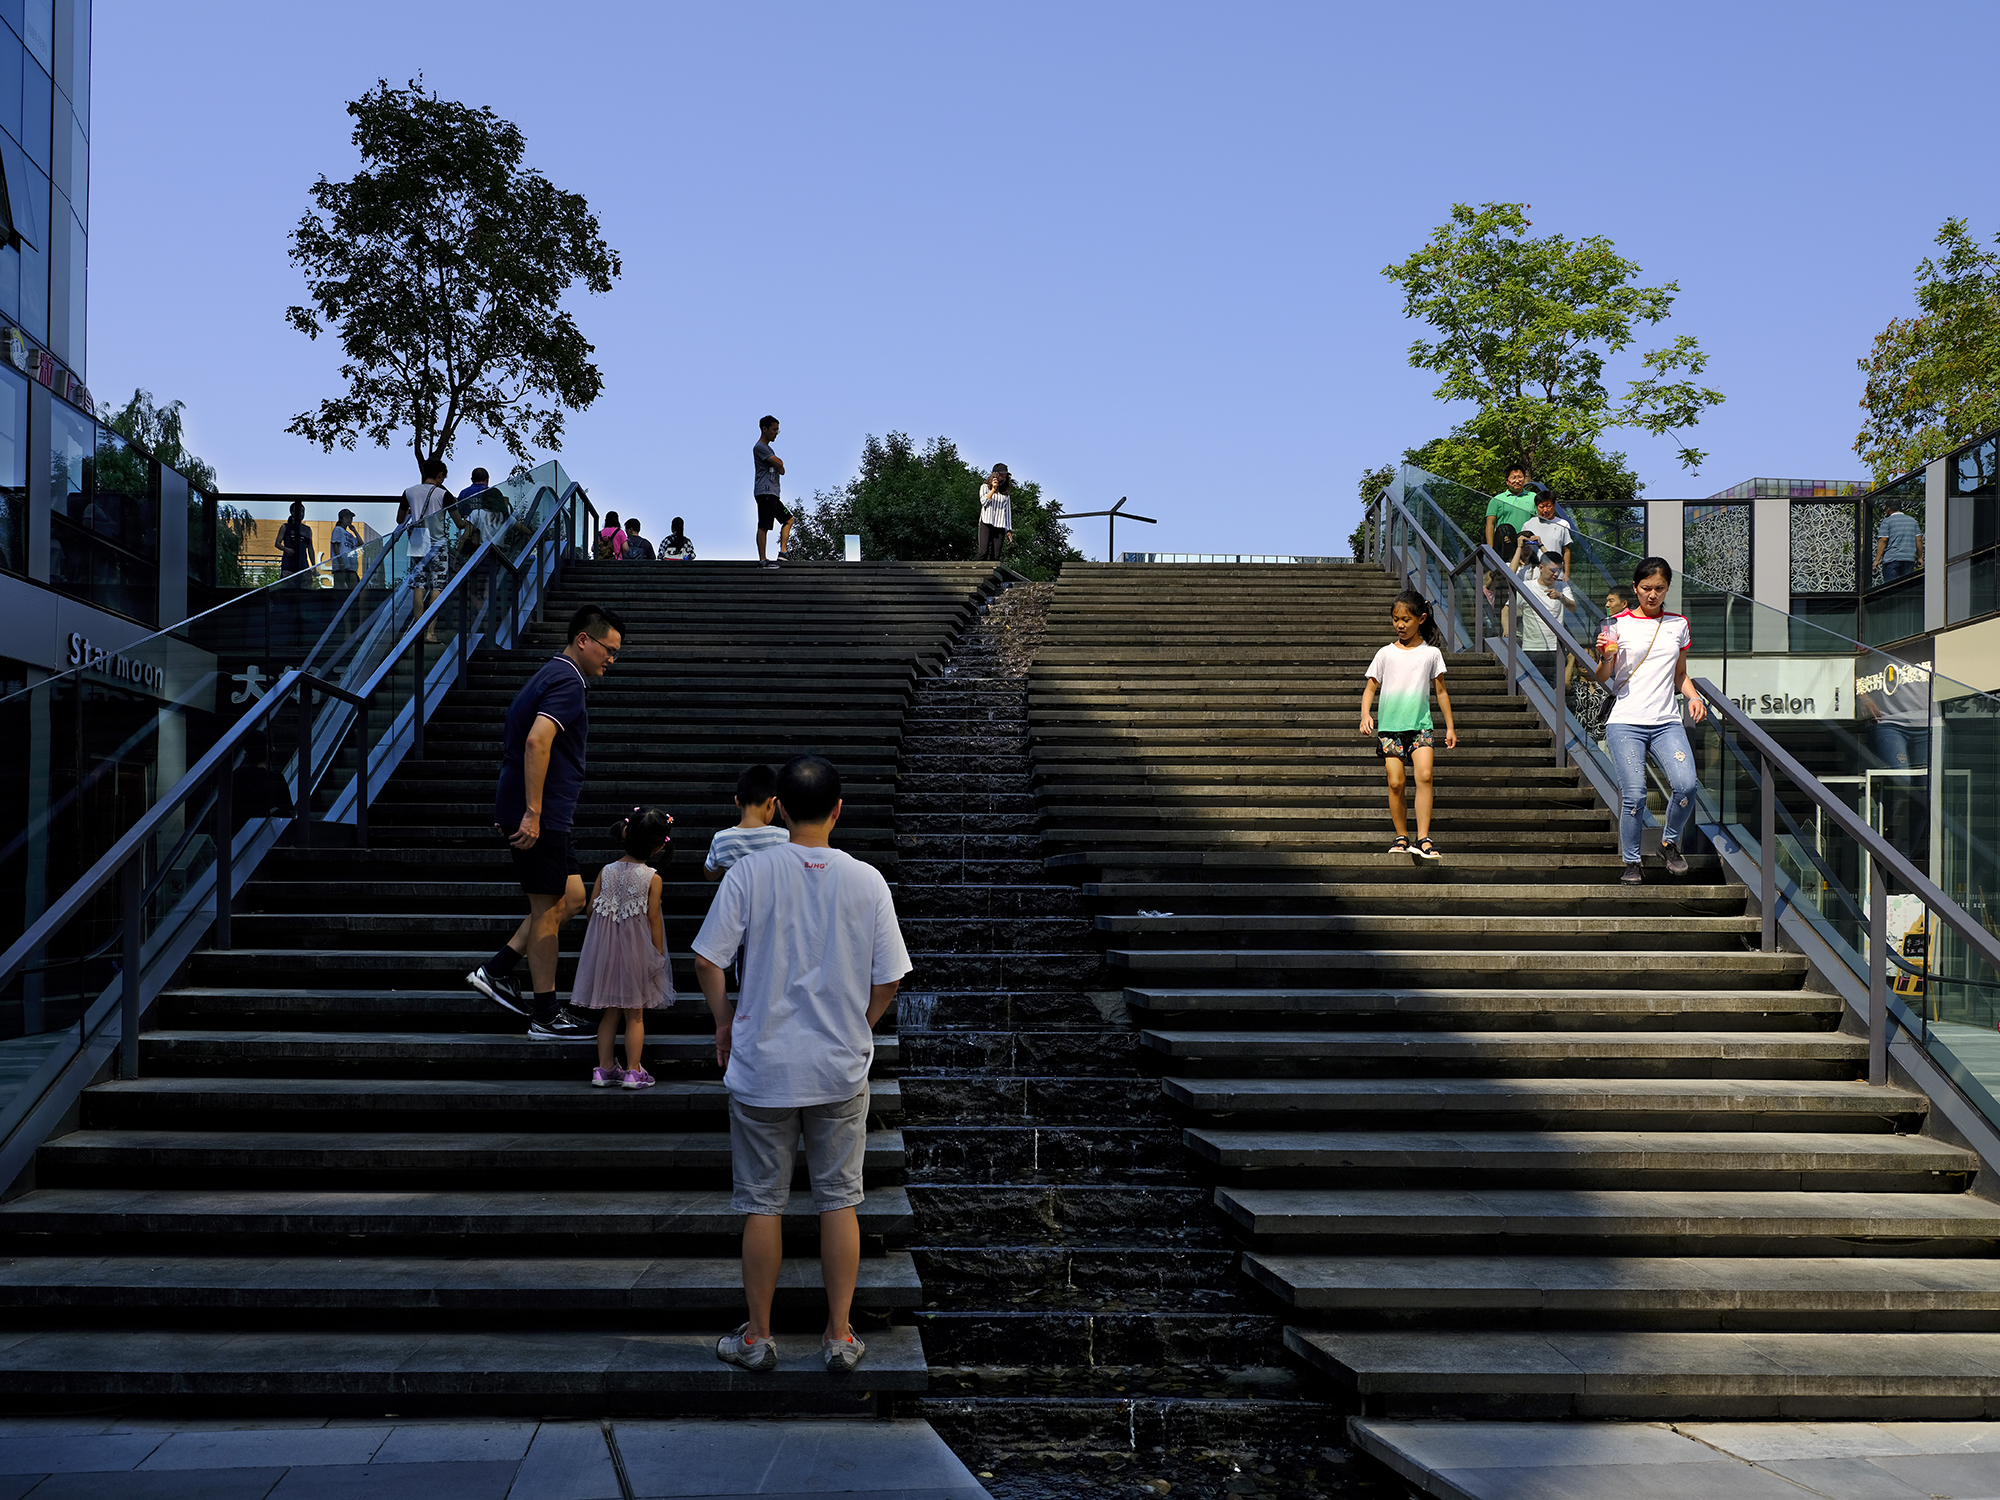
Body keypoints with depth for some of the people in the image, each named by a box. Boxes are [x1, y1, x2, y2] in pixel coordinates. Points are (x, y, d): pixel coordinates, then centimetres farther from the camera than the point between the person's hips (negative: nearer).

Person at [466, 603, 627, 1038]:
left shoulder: (552, 676, 18)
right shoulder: (567, 682, -14)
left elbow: (518, 740, 26)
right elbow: (537, 741, -28)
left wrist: (513, 811, 27)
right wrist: (532, 814, -28)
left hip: (546, 815, 10)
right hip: (540, 816, -10)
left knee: (572, 898, 15)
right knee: (549, 908, -2)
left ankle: (496, 970, 15)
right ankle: (545, 1015, 7)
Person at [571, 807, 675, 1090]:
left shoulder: (606, 871, 0)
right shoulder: (652, 878, -11)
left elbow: (591, 909, 3)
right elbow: (653, 919, -10)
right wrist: (659, 955, -2)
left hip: (605, 950, 4)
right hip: (636, 952, -4)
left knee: (610, 1012, 14)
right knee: (635, 1014, 7)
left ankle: (604, 1068, 18)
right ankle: (633, 1071, 9)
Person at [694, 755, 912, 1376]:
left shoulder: (749, 872, -9)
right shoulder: (866, 881, -6)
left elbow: (706, 959, -8)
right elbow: (888, 979, -3)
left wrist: (724, 1022, 8)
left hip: (763, 1067, -1)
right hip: (841, 1069, 1)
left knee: (762, 1204, 10)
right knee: (839, 1201, 11)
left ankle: (758, 1337, 21)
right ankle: (839, 1338, 16)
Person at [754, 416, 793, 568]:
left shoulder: (767, 448, 24)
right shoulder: (759, 447, -9)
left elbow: (781, 469, 22)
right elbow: (779, 464, -18)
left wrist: (779, 466, 1)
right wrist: (779, 464, 4)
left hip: (772, 494, 11)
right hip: (765, 492, -11)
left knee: (788, 519, 15)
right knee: (763, 526, -11)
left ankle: (782, 552, 12)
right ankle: (762, 559, -13)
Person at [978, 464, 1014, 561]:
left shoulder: (1006, 493, 20)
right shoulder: (985, 487, 15)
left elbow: (1008, 511, 19)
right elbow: (984, 501, -1)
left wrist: (1009, 530, 12)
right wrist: (993, 489, -10)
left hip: (1000, 526, 3)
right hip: (986, 524, -3)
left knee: (996, 556, -8)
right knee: (983, 552, -18)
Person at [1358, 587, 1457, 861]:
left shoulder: (1431, 653, 6)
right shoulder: (1386, 654, 5)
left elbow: (1441, 691, 12)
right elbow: (1370, 688, 8)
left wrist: (1450, 727, 12)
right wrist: (1365, 715, -10)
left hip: (1419, 724, 0)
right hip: (1389, 725, 1)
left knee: (1424, 776, -17)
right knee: (1395, 782, -4)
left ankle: (1423, 839, -17)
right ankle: (1401, 837, 10)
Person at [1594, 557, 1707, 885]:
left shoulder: (1678, 625, 14)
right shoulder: (1618, 624, 4)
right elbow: (1603, 678, 6)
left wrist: (1693, 696, 4)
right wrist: (1606, 657, -15)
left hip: (1666, 722, 2)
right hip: (1625, 722, -2)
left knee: (1686, 784, -19)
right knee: (1634, 794, -14)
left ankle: (1670, 843, 6)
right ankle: (1631, 862, 6)